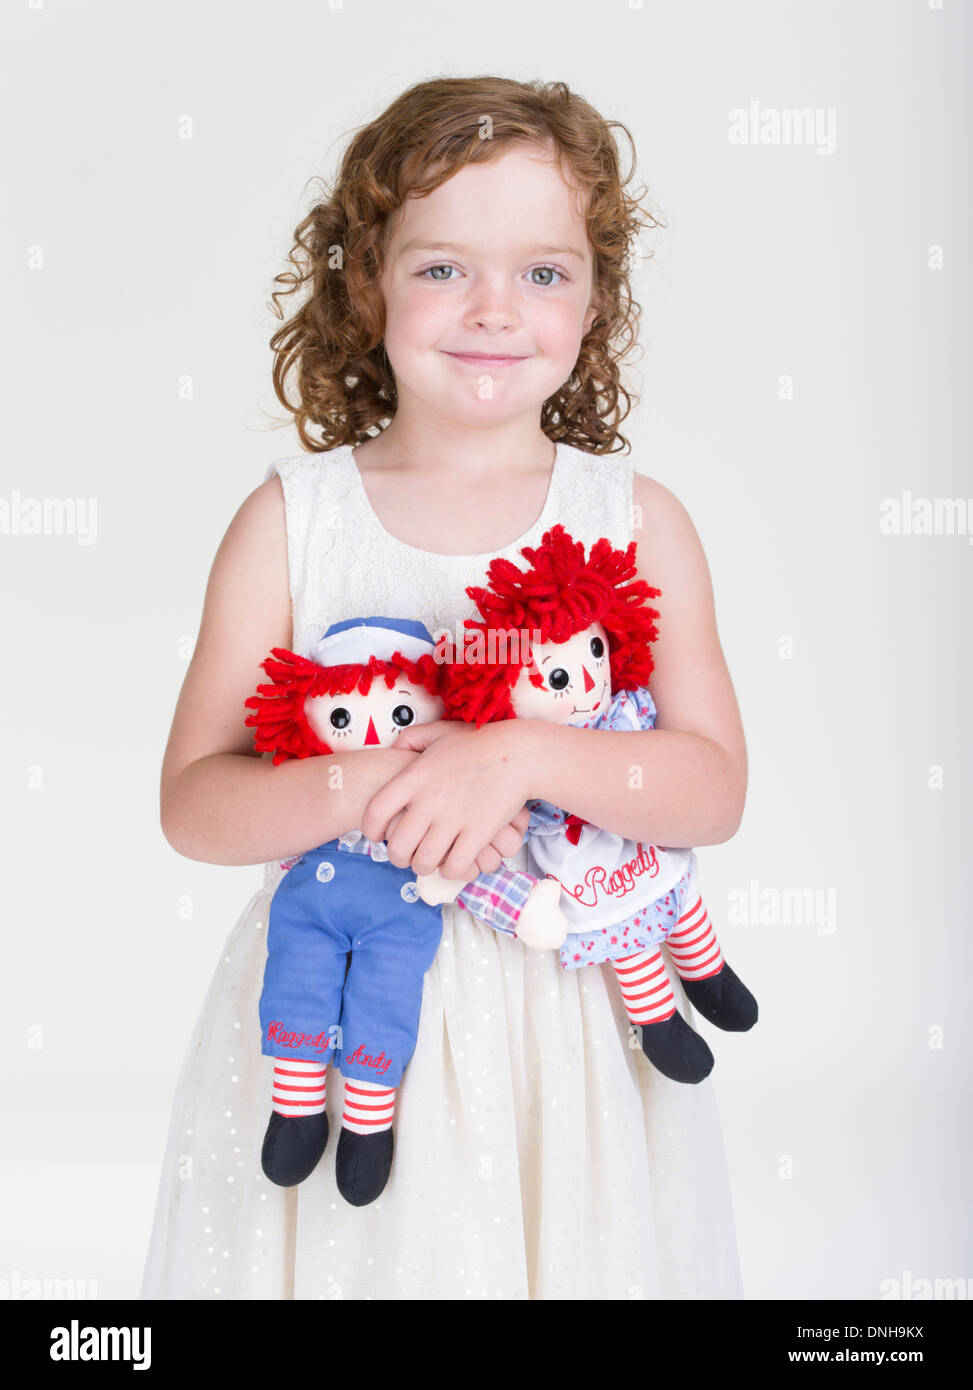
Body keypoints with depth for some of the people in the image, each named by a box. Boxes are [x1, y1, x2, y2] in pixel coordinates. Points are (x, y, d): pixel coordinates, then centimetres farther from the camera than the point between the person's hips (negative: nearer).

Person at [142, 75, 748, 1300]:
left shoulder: (637, 521, -3)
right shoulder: (290, 518, -4)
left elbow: (714, 790, -9)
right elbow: (192, 803, -5)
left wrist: (522, 754, -25)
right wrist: (353, 788, -24)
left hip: (568, 1013, 1)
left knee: (565, 1251, 13)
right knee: (349, 1253, 13)